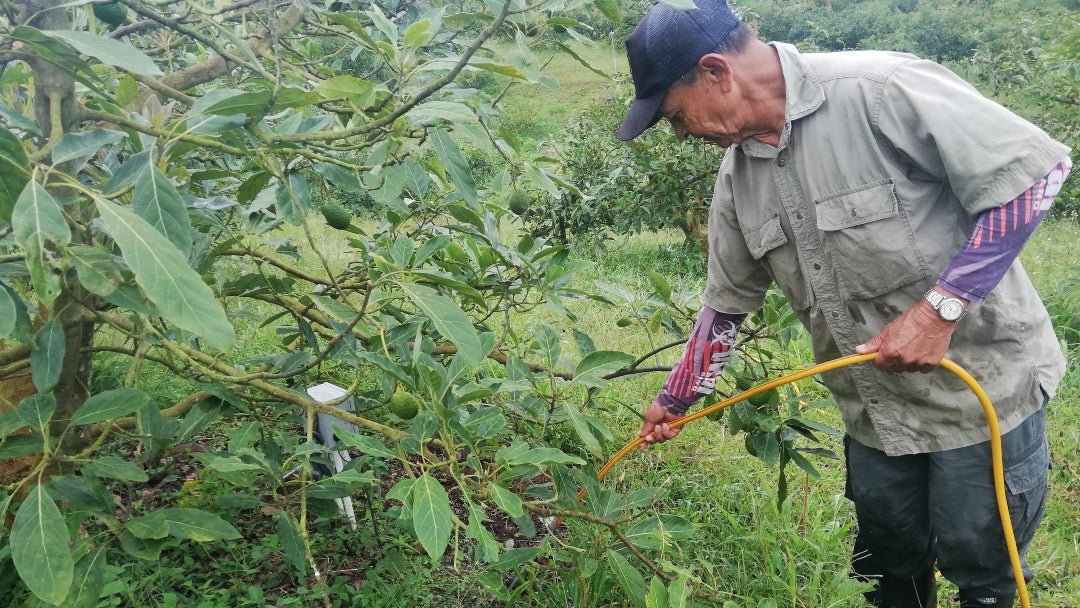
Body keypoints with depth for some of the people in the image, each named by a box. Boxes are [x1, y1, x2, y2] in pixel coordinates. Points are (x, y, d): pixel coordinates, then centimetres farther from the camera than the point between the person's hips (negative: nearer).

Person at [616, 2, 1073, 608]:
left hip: (984, 388, -6)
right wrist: (675, 400, 18)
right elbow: (728, 302, 13)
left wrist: (939, 307, -24)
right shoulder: (738, 177, 1)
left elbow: (1036, 169, -21)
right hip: (875, 410, 6)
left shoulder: (882, 90, -23)